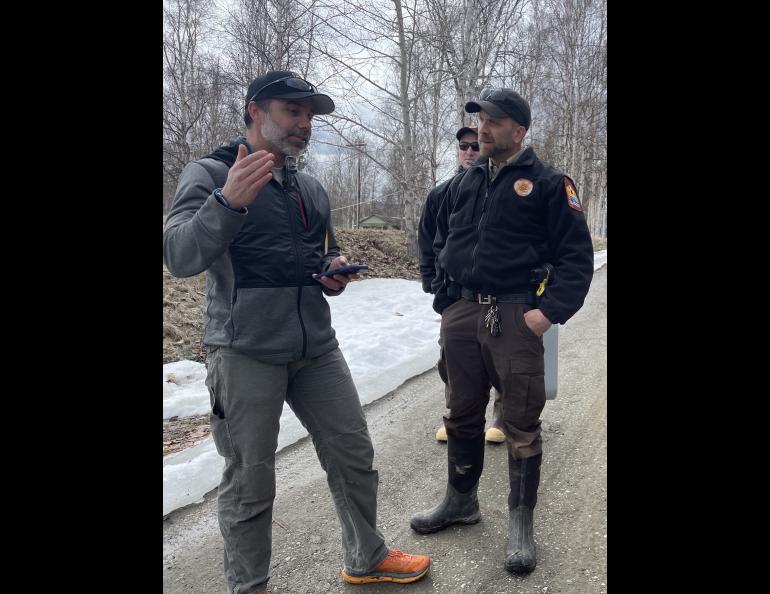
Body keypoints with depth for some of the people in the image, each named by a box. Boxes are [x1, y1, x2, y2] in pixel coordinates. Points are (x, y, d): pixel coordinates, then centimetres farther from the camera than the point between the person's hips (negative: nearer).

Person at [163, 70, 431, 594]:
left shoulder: (312, 189, 15)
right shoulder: (209, 174, -5)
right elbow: (179, 256, -19)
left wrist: (335, 270, 1)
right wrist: (228, 200, -35)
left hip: (317, 347, 6)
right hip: (246, 352, -6)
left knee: (354, 454, 12)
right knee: (250, 483, 4)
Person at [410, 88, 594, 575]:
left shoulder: (547, 183, -2)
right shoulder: (463, 184, 14)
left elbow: (577, 255, -5)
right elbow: (442, 245, 21)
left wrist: (549, 311, -15)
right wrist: (445, 302, 11)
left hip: (514, 316, -5)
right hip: (461, 315, 5)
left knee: (521, 424, 3)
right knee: (462, 416, 16)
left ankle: (521, 521, 19)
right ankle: (461, 501, 34)